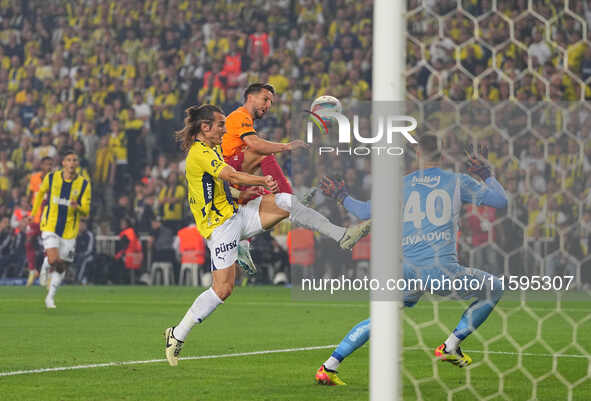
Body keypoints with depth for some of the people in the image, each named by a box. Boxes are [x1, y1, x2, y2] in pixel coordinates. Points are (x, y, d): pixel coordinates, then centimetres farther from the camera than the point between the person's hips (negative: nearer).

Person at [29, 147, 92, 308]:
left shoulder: (84, 184, -4)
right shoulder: (51, 178, -3)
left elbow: (86, 212, -5)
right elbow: (41, 192, 18)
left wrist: (78, 207, -28)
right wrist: (33, 213, 24)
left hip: (69, 232, 2)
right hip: (50, 227, -2)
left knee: (61, 267, 8)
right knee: (53, 260, -21)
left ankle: (50, 297, 28)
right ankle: (46, 265, 16)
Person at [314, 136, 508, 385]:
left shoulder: (402, 184, 11)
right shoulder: (458, 182, 8)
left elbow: (365, 212, 14)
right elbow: (500, 201, 13)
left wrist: (342, 198, 33)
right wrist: (486, 175, 31)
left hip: (409, 273, 3)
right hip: (444, 273, -3)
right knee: (494, 289, 21)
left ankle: (329, 368, 7)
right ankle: (449, 348, 17)